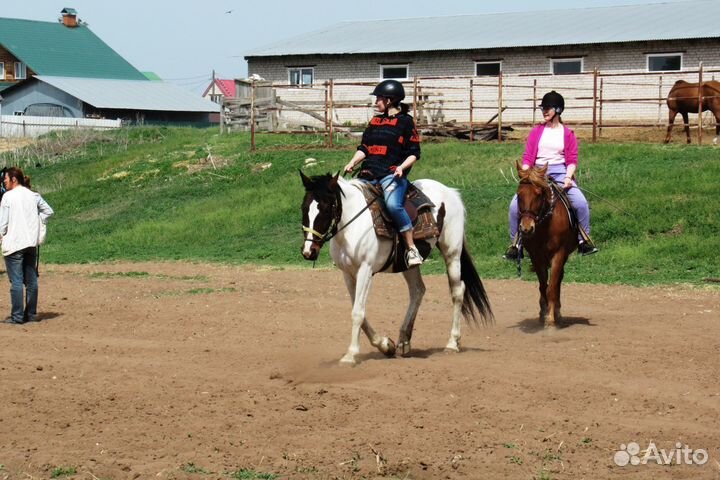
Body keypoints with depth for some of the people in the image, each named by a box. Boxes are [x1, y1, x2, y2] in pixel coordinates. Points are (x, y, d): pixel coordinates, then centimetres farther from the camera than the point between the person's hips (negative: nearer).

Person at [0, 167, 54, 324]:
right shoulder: (34, 195, 7)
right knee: (31, 280, 11)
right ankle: (31, 314, 15)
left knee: (16, 281, -3)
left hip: (13, 243, -6)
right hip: (31, 243, 6)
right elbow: (48, 211, 15)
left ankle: (17, 316, -2)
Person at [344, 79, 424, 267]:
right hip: (368, 174, 8)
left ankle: (412, 249, -25)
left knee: (393, 204, -33)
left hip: (392, 174, -7)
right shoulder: (375, 121, 20)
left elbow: (414, 153, 1)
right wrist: (353, 163, 0)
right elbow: (364, 147, 18)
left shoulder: (405, 121, 2)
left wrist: (402, 167, -16)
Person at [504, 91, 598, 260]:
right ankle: (514, 245, -2)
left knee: (581, 203, -23)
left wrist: (568, 177, -14)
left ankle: (584, 241, -4)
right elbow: (527, 157, 7)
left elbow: (572, 160, 3)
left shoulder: (568, 134, 8)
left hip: (560, 173, -1)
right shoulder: (536, 132, 11)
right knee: (515, 205, -17)